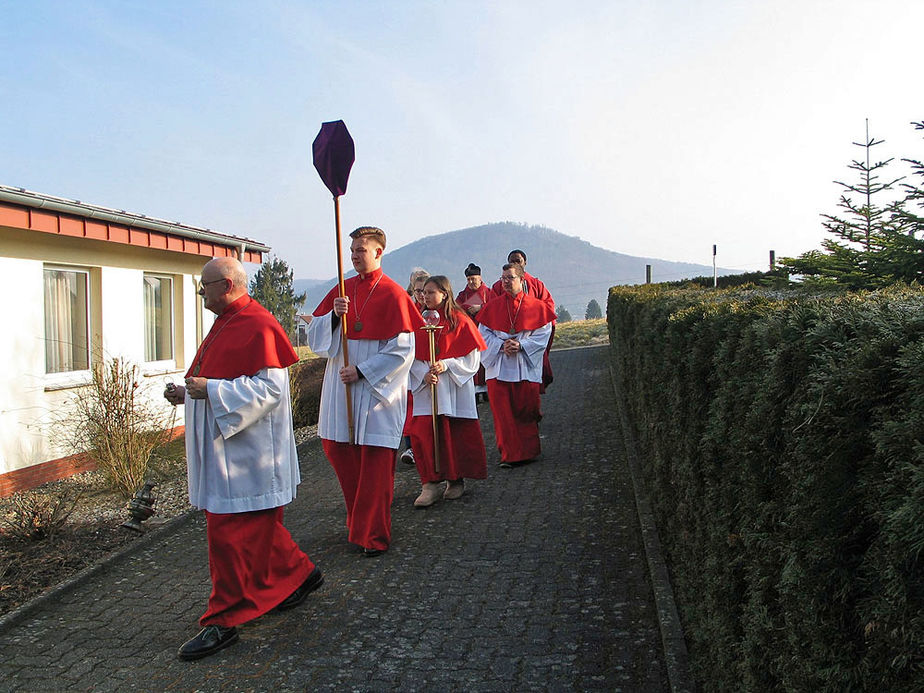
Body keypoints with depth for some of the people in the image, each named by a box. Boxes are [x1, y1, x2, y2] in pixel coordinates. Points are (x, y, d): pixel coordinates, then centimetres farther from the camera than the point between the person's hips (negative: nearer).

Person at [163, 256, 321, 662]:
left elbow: (270, 388, -23)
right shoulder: (226, 323, 15)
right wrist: (187, 392, 8)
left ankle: (224, 621, 6)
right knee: (253, 527, 18)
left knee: (230, 533, -4)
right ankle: (299, 574, 34)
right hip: (223, 446, 10)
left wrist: (211, 390, -25)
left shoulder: (257, 327, -17)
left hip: (245, 450, -10)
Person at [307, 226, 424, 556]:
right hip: (340, 386, 6)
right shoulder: (341, 291, 9)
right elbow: (315, 336, 6)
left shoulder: (393, 295, -8)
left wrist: (362, 371, -15)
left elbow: (404, 350, -11)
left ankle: (373, 534, 7)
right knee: (336, 448, 11)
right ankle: (360, 514, 31)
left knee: (375, 459, -3)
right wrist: (334, 315, -14)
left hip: (377, 389, -6)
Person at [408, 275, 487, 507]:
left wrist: (447, 365, -17)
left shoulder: (459, 320, -3)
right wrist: (424, 374, -11)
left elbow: (473, 356, -4)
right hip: (425, 387, 3)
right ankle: (431, 484, 0)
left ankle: (456, 480, 19)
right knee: (423, 433, -6)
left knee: (456, 434, 3)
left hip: (454, 388, -3)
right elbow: (412, 356, 7)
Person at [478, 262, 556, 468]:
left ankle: (528, 451, 22)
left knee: (526, 409, 4)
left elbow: (543, 334, -1)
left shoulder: (536, 306, 2)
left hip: (526, 365, -1)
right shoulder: (493, 306, 7)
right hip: (499, 365, 1)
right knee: (503, 412, -3)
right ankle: (509, 454, 5)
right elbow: (484, 334, 6)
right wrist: (501, 346, -12)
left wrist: (521, 345, -14)